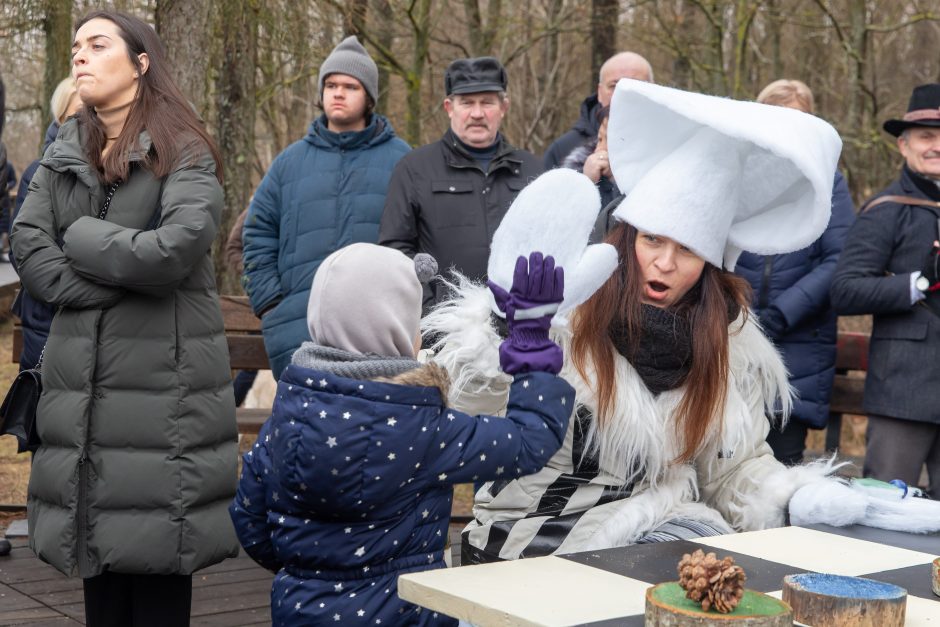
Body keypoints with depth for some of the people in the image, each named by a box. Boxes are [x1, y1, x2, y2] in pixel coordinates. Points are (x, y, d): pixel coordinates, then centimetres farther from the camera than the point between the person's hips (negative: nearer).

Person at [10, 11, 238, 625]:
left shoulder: (185, 153, -1)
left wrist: (79, 236, -5)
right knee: (101, 555, 9)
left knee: (158, 548, -3)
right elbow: (28, 246, 2)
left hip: (163, 379, -5)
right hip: (83, 381, 5)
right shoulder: (64, 155, 15)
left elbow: (173, 251, -17)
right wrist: (111, 284, -11)